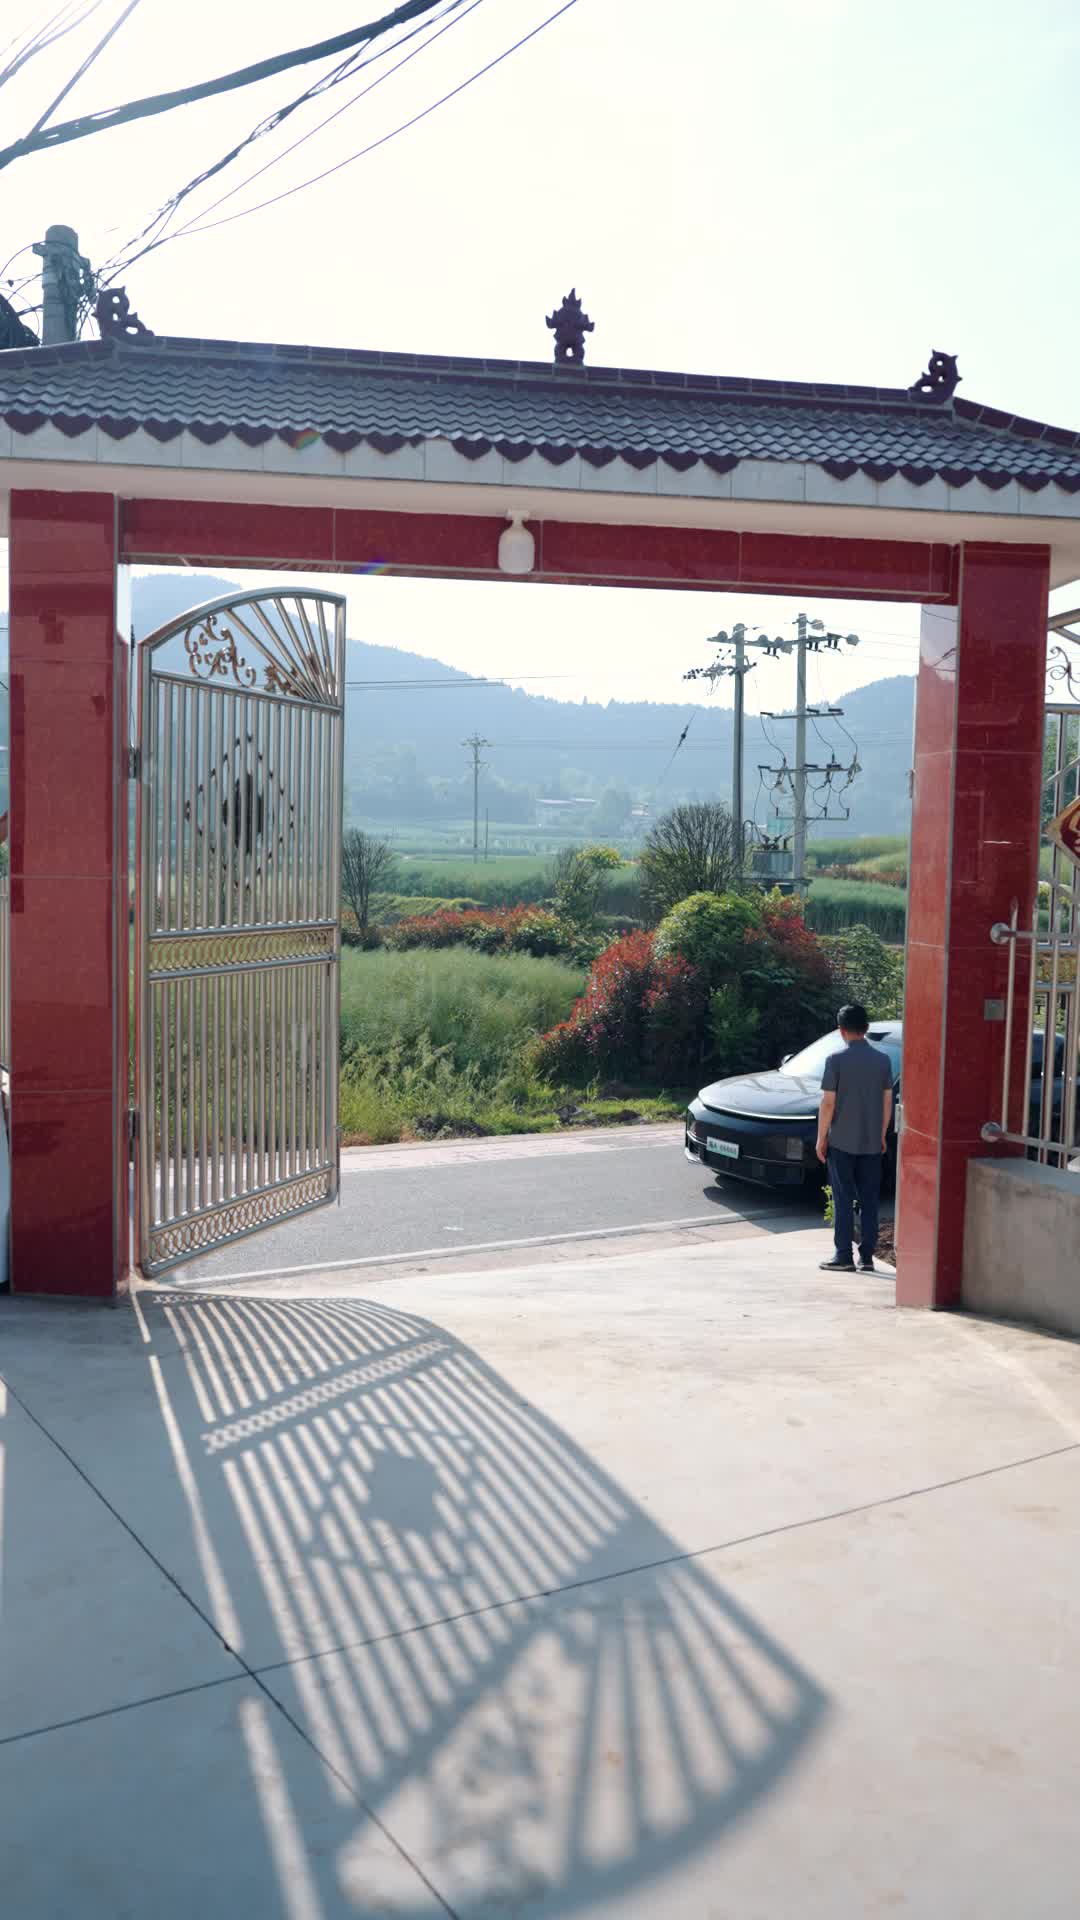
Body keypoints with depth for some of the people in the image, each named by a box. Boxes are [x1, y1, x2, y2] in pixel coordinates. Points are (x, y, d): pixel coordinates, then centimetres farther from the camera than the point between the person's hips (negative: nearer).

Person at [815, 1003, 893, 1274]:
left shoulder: (837, 1059, -10)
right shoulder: (883, 1059, 2)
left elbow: (828, 1103, -11)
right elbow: (887, 1101, 6)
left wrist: (821, 1138, -3)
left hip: (842, 1142, -4)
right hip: (871, 1142, 4)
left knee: (843, 1200, 2)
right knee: (869, 1200, 9)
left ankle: (843, 1256, 3)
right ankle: (867, 1257, 11)